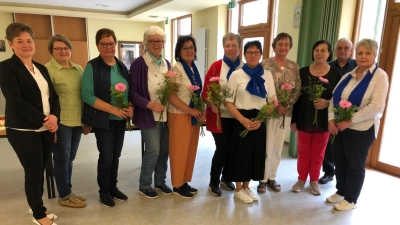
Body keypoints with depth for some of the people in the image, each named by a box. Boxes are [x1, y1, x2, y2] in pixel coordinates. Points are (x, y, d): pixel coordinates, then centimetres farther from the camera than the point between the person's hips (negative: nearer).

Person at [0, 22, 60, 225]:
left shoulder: (41, 68, 13)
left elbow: (53, 96, 9)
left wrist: (54, 116, -9)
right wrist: (43, 120, -17)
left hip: (46, 129, 6)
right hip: (23, 131, -5)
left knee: (41, 169, 14)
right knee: (33, 171, 4)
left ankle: (37, 206, 34)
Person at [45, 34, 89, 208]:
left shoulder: (78, 69, 10)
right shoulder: (48, 69, -9)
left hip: (77, 121, 6)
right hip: (60, 121, -6)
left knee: (70, 158, 16)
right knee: (62, 158, 6)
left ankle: (68, 192, 31)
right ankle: (64, 196, 22)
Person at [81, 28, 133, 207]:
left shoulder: (121, 66, 8)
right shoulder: (92, 66, -10)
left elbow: (129, 91, 12)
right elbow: (87, 95, -17)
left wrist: (130, 107, -7)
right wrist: (113, 109, -21)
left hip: (121, 119, 5)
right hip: (103, 119, -5)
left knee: (116, 155, 14)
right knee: (106, 156, 2)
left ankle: (113, 187, 31)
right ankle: (104, 191, 22)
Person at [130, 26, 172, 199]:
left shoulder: (166, 63, 11)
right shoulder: (139, 63, -8)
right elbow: (132, 91, -11)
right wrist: (149, 104, -22)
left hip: (166, 114, 6)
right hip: (148, 115, -6)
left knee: (164, 150, 11)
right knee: (153, 151, -4)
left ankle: (160, 181, 30)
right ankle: (144, 185, 19)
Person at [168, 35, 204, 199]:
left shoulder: (193, 68, 11)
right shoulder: (177, 69, -13)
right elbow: (171, 95, -18)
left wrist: (201, 110, 1)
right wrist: (190, 110, -18)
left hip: (193, 115, 8)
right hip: (180, 115, -8)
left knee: (190, 150, 13)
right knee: (179, 151, 2)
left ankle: (185, 182, 28)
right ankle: (177, 185, 18)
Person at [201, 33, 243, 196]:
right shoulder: (216, 66, -5)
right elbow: (206, 91, -6)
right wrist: (211, 104, -24)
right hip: (220, 115, -3)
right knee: (222, 148, 0)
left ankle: (226, 178, 36)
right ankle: (214, 182, 21)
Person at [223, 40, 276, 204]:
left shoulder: (267, 75, 6)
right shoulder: (236, 75, -3)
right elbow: (228, 102, -6)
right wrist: (242, 119, -18)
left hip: (260, 121, 3)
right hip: (241, 120, -3)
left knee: (255, 153, 11)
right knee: (240, 152, 3)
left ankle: (246, 187, 30)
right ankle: (238, 189, 22)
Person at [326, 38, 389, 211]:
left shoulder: (380, 76, -8)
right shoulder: (348, 76, 10)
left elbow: (376, 106, -19)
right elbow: (334, 98, 6)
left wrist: (350, 120, -20)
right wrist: (331, 119, -8)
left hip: (361, 129, -5)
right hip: (339, 128, 6)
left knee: (355, 165, 9)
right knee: (339, 162, 15)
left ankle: (351, 199, 27)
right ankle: (341, 191, 35)